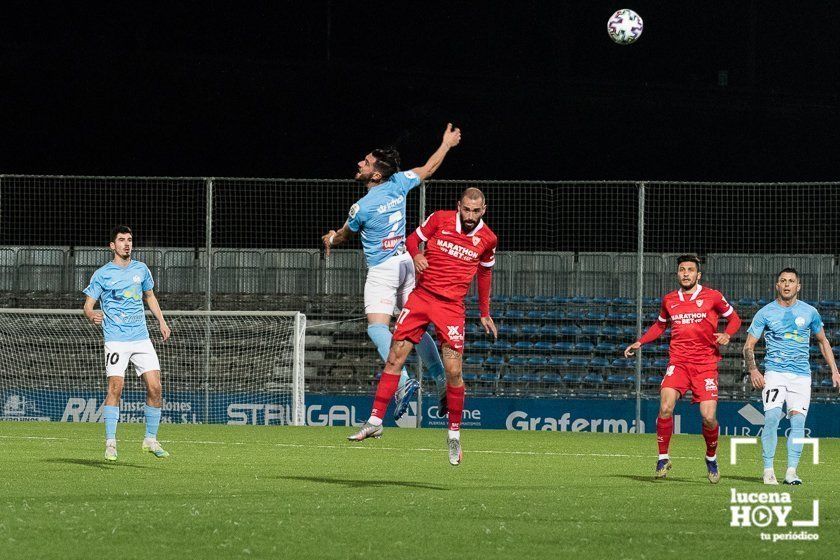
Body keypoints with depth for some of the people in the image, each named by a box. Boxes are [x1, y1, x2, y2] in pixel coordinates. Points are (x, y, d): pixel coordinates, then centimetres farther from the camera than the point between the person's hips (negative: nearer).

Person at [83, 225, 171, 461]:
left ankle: (151, 439, 8)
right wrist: (92, 315, -23)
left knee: (154, 387, -5)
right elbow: (88, 304, -1)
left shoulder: (141, 269, 12)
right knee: (115, 388, -14)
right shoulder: (102, 275, 0)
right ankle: (110, 442, -8)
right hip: (116, 340, -4)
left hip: (141, 338, 4)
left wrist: (162, 322, 18)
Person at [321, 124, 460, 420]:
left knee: (377, 327, -18)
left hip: (382, 269, -8)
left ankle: (403, 381, -37)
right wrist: (447, 143, 34)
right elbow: (428, 168, 17)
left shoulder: (362, 207, -17)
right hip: (406, 262, 8)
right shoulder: (399, 183, -2)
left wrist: (331, 239, 28)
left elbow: (343, 235, 4)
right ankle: (443, 382, 12)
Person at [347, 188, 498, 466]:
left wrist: (485, 313, 21)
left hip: (452, 305, -1)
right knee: (395, 356, -6)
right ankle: (375, 421, -1)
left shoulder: (487, 239, 2)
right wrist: (416, 256, -12)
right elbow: (413, 239, 11)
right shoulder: (440, 219, -2)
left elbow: (485, 272, 17)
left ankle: (454, 433, 7)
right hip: (421, 295, 1)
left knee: (453, 370, -8)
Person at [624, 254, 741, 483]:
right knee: (665, 406, -21)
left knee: (708, 416, -10)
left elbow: (734, 319, 13)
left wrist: (726, 334, -7)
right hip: (678, 362, 2)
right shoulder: (669, 300, 11)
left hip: (706, 364, -2)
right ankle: (663, 458, -6)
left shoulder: (713, 297, 2)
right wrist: (639, 342, 17)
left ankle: (711, 458, 19)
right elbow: (660, 325, 29)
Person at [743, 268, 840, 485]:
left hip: (801, 375, 2)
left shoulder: (809, 312, 9)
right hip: (774, 372, -2)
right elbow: (749, 346, 5)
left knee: (797, 420, -11)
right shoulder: (765, 313, 3)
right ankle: (768, 470, -13)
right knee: (772, 416, -18)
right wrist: (753, 370, -11)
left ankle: (791, 472, -8)